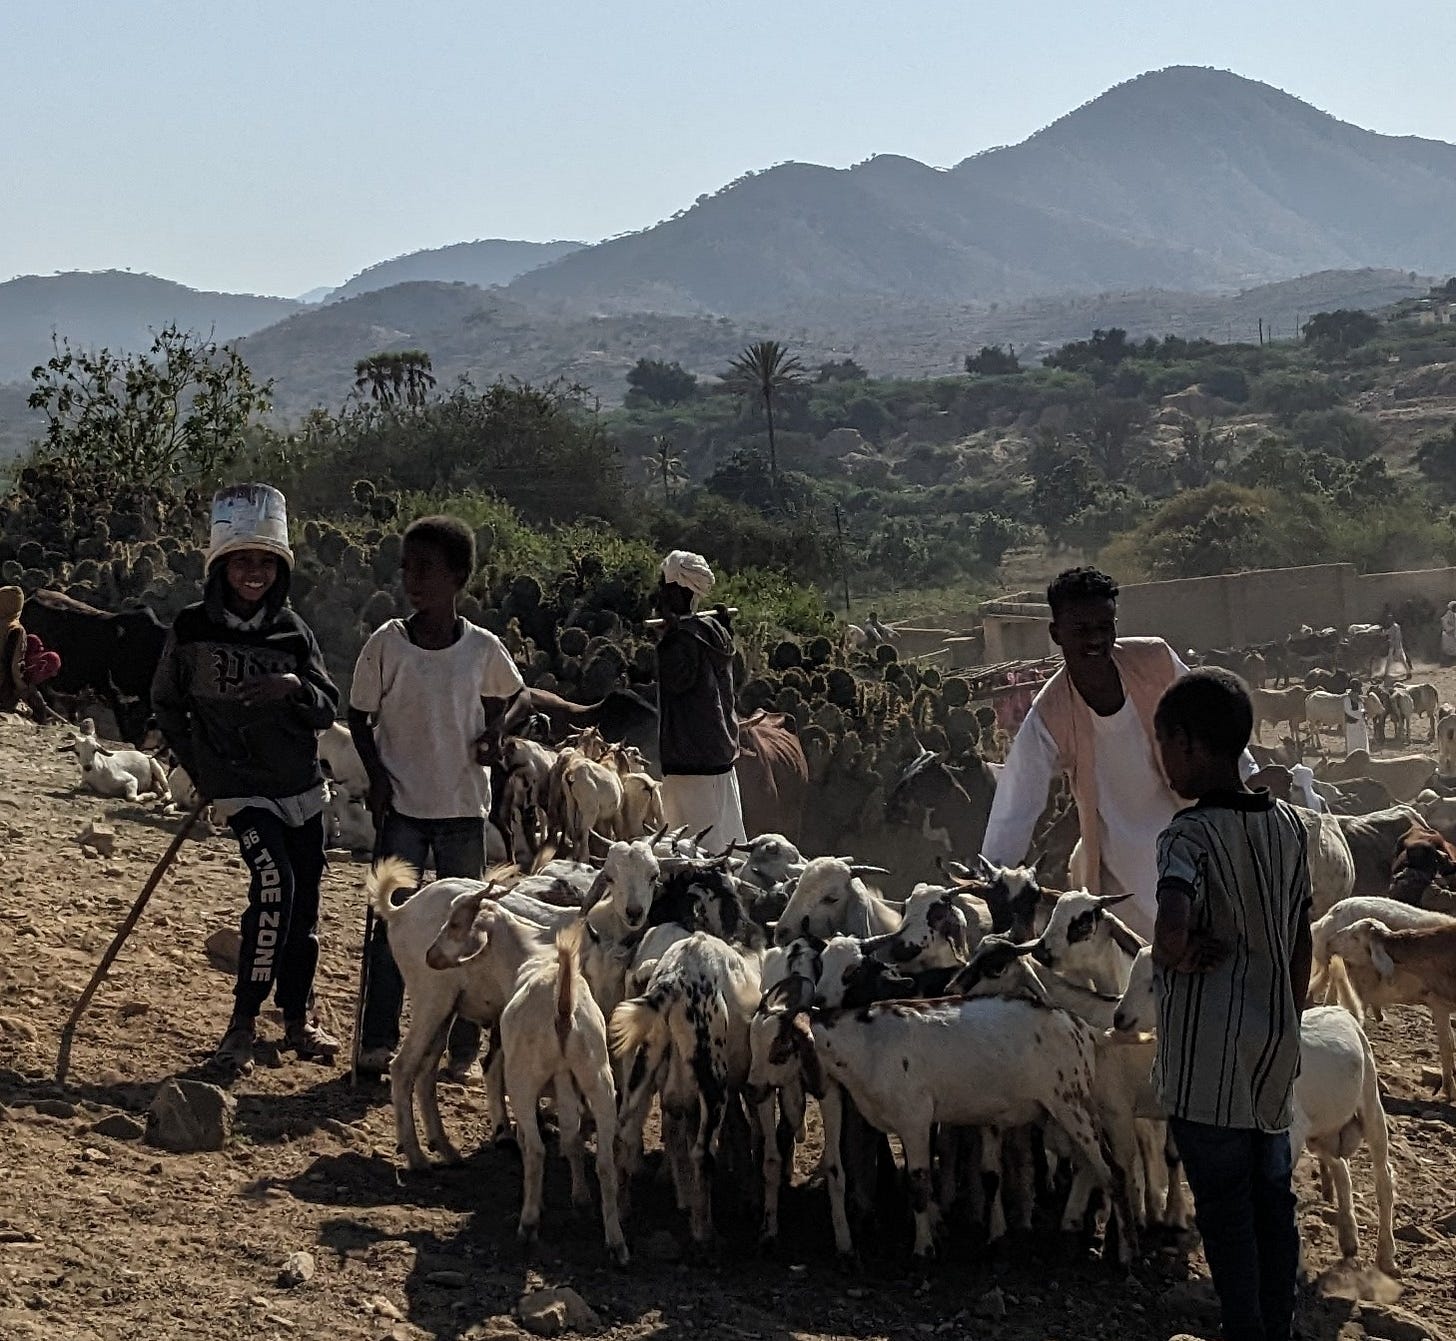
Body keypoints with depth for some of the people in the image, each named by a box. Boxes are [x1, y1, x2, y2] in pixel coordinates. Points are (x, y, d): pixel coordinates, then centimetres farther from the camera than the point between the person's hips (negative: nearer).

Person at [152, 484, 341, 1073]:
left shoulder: (293, 632, 2)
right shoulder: (192, 629, -5)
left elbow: (328, 710, 1)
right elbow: (166, 705, 8)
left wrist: (296, 687, -19)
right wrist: (199, 766, 4)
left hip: (301, 784, 4)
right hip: (238, 786, -4)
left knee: (305, 898, 7)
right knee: (274, 882, -22)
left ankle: (298, 1018, 25)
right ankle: (243, 1023, -14)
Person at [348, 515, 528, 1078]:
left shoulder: (483, 648, -3)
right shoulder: (386, 643, -5)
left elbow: (516, 696, 15)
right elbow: (359, 716, 4)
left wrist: (496, 730, -4)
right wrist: (377, 774, -9)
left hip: (463, 806, 1)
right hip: (402, 805, -1)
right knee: (393, 923, 0)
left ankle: (462, 1046, 13)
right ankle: (376, 1042, 6)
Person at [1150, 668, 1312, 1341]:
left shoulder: (1190, 834, -17)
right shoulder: (1287, 823, 4)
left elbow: (1172, 929, -36)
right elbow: (1302, 940, 11)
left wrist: (1183, 956, -14)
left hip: (1208, 1059, -7)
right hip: (1275, 1046, 7)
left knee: (1223, 1204, 4)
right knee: (1273, 1194, 15)